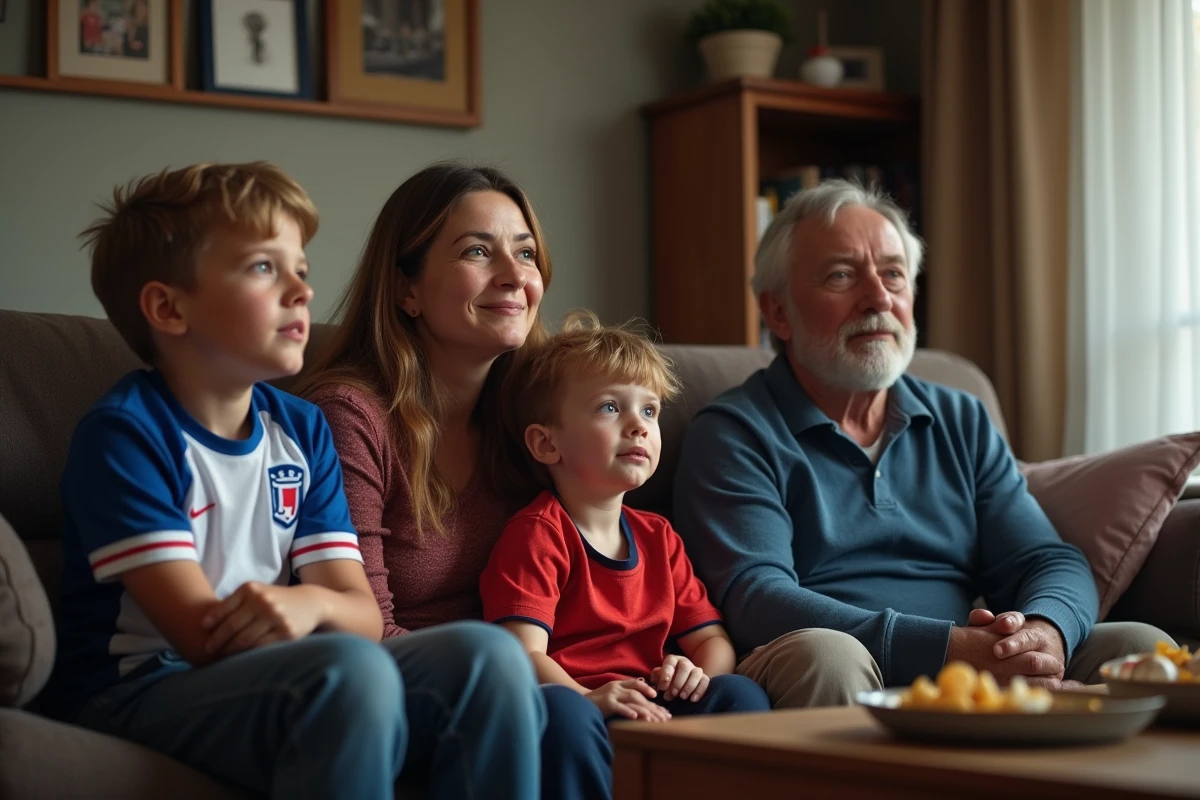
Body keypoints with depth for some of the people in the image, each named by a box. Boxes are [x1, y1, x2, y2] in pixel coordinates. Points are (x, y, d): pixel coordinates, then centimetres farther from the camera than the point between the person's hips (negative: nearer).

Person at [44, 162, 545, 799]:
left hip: (274, 687, 6)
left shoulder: (302, 429, 13)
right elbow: (205, 635, -14)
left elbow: (363, 616, 4)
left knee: (490, 655, -19)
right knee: (350, 669, -37)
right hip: (140, 693, -6)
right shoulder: (123, 433, -7)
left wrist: (312, 604, -19)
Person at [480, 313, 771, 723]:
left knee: (741, 693, -21)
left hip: (651, 707, 7)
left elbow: (713, 638, 21)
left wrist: (698, 674, -4)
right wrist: (589, 700, -33)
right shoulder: (538, 535, -1)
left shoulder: (658, 537, 23)